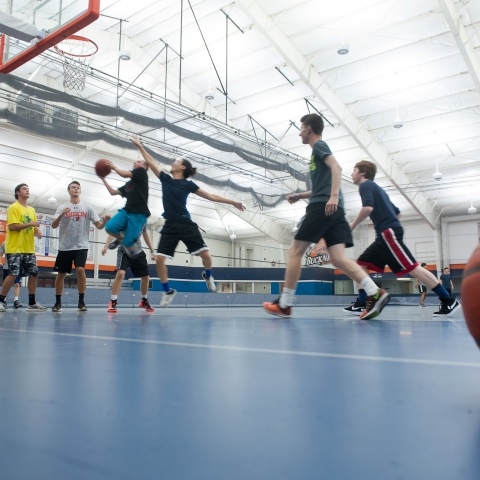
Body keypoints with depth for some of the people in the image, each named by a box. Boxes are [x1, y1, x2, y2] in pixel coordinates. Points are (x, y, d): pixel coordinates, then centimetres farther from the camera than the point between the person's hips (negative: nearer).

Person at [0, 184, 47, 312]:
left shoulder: (32, 210, 17)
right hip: (14, 248, -7)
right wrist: (30, 224, -18)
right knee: (13, 274, -12)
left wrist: (37, 231, -2)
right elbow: (12, 226, -16)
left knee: (34, 274, 3)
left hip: (29, 249, 7)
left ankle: (32, 303, 10)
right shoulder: (13, 207, -5)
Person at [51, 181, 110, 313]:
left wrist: (105, 221, -21)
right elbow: (53, 225, -5)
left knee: (80, 269, -19)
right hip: (65, 246, 1)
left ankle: (81, 301, -7)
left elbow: (99, 226, 2)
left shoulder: (87, 208, 6)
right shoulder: (62, 207, 5)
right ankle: (58, 302, 19)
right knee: (61, 274, 6)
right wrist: (61, 215, -24)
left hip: (81, 246, -1)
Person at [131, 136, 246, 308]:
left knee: (205, 255, -12)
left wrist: (232, 202, 1)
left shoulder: (188, 184, 2)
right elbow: (150, 162, 17)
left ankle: (207, 275, 23)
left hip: (186, 225, -3)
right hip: (170, 226, 3)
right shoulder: (165, 179, 11)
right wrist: (139, 145, 20)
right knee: (159, 258, -10)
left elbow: (210, 196, 4)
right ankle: (168, 291, 8)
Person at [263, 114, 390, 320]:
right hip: (333, 209, 9)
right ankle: (375, 293, -18)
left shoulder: (319, 145, 3)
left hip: (322, 206, -9)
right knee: (338, 258, -3)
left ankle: (284, 304, 1)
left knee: (295, 252, -3)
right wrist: (300, 196, 28)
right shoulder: (319, 150, 31)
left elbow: (336, 167, -15)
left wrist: (333, 196, -27)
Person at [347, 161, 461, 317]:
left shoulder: (366, 185, -1)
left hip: (388, 232, -10)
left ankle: (449, 301, -10)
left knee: (412, 267, -12)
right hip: (386, 234, 10)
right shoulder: (376, 188, 28)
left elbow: (368, 208, -20)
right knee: (361, 264, 9)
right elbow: (397, 213, 28)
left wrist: (352, 225, -9)